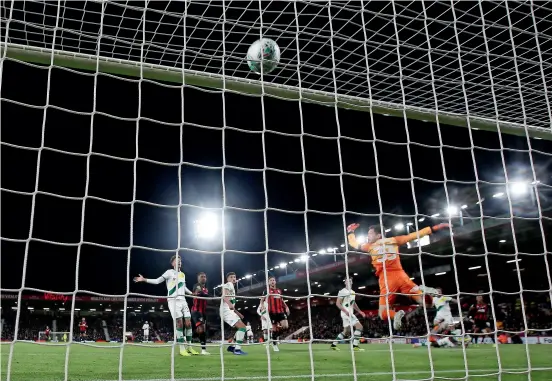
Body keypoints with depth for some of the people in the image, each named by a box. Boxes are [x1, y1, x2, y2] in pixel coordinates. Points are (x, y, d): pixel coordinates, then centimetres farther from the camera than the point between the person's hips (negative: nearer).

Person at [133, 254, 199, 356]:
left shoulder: (182, 274, 17)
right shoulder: (169, 272, -1)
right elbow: (157, 281, -7)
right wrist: (144, 279, -17)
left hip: (183, 300, 6)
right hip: (173, 300, -6)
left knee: (188, 323, -1)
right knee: (180, 323, -11)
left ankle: (189, 347, 7)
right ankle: (182, 348, -7)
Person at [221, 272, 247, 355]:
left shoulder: (231, 287, 27)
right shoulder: (228, 284, -2)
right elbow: (224, 296, -23)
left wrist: (237, 313, 34)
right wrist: (230, 304, -39)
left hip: (229, 311, 10)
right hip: (227, 311, -10)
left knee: (241, 327, 12)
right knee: (242, 327, -18)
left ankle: (232, 346, 12)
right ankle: (237, 349, -22)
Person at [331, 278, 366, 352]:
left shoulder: (352, 292, 15)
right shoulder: (343, 292, -11)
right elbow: (337, 303, -15)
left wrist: (360, 311, 17)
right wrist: (346, 311, -26)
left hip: (350, 313, 9)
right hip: (346, 313, -9)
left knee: (346, 331, 15)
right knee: (359, 326, -18)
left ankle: (334, 344, 21)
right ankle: (355, 346, -18)